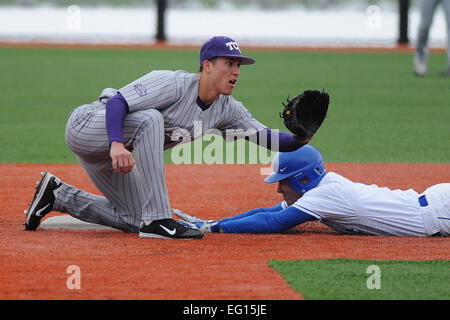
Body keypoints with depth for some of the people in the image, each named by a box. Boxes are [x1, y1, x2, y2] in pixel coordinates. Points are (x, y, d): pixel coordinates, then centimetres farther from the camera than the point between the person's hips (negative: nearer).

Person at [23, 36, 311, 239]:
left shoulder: (227, 109, 0)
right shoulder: (173, 84, -25)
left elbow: (264, 136, -5)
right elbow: (117, 101, -30)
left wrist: (299, 139, -26)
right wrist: (117, 144, -47)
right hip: (85, 126, -9)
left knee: (134, 220, 7)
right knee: (149, 119, -35)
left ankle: (57, 195, 23)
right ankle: (157, 220, -34)